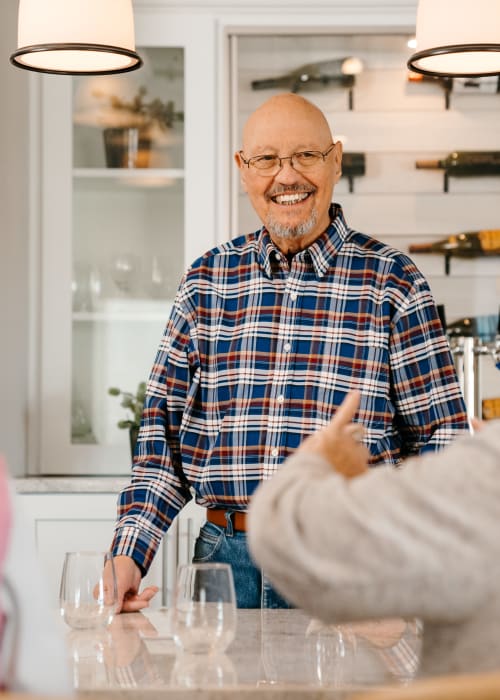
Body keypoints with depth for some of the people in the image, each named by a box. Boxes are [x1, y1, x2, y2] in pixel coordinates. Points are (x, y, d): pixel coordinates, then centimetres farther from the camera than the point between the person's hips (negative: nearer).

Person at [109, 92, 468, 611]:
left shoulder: (391, 281, 1)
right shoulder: (207, 280, 9)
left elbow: (440, 433, 1)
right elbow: (164, 427, 9)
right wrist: (129, 554, -3)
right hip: (224, 561, 2)